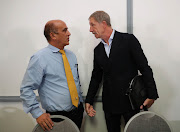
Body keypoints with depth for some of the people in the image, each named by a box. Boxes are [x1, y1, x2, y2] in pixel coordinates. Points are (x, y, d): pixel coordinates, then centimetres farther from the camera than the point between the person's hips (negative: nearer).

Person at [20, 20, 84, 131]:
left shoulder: (71, 55, 8)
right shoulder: (40, 58, -13)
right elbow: (26, 89, -13)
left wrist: (81, 102, 15)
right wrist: (38, 114, -17)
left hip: (78, 112, 6)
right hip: (56, 117, -6)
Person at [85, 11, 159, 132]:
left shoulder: (128, 40, -6)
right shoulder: (98, 50, 10)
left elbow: (145, 68, -9)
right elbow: (96, 77, 15)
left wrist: (152, 95, -14)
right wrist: (89, 101, 11)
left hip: (130, 100, -4)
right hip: (109, 103, 5)